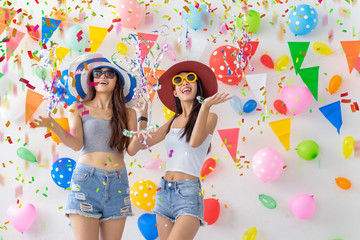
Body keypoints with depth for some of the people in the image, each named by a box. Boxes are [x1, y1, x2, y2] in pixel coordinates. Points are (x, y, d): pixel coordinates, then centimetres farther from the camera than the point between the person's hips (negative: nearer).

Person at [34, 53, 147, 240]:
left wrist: (143, 118, -5)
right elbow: (76, 144, -5)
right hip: (86, 178, -2)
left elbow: (131, 149, 3)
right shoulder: (78, 109, 9)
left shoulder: (127, 114, 12)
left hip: (117, 183, 2)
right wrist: (52, 126, -19)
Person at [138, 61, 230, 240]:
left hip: (189, 193, -6)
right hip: (164, 191, 6)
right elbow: (146, 141, 9)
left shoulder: (210, 117, 1)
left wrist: (205, 106, -26)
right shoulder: (173, 121, 15)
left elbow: (195, 141, -17)